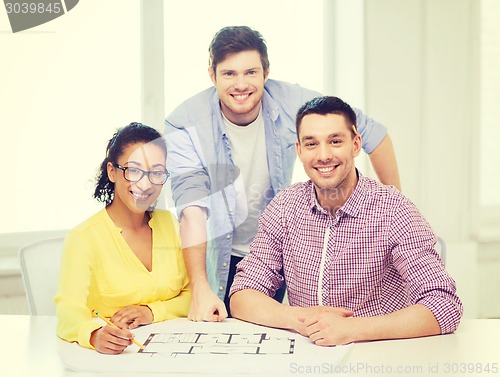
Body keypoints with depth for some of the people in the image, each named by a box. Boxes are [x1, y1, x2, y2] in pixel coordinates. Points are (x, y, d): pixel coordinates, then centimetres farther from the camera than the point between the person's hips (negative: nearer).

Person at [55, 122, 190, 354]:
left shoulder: (169, 223, 8)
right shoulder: (83, 239, -7)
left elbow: (194, 295, 9)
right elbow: (69, 309, -20)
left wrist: (153, 311, -10)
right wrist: (94, 334, -41)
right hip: (114, 358, -2)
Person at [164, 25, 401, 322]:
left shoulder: (291, 102, -16)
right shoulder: (186, 125, -22)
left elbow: (372, 132, -5)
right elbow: (192, 209, -31)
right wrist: (201, 290, -40)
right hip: (217, 259, -2)